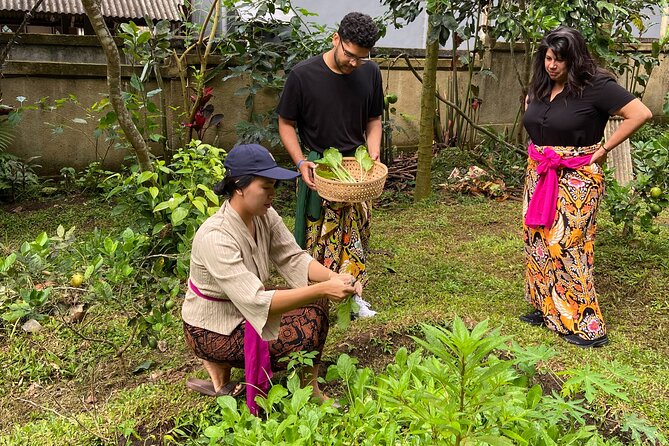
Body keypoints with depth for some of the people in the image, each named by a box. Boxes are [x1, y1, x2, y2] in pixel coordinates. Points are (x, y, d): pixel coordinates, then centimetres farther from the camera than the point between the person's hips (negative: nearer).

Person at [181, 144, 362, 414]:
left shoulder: (265, 217, -8)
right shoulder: (215, 237, -32)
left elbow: (294, 259, -9)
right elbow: (257, 301, -37)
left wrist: (334, 278, -28)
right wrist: (322, 289, -41)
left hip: (247, 311, 8)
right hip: (213, 330, -8)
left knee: (314, 305, -5)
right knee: (305, 337, -20)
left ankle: (309, 388, 5)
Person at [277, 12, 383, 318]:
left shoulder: (370, 73, -1)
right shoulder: (303, 75, -14)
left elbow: (373, 120, 10)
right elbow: (286, 124, -5)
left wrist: (373, 153, -6)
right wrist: (301, 162, -17)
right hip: (317, 170, -4)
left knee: (356, 234, 11)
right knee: (317, 236, 1)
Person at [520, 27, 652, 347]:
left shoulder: (594, 86, -13)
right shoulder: (539, 87, 7)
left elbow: (640, 114, -17)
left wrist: (604, 148, -13)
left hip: (575, 180, -7)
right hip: (539, 178, 7)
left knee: (567, 247, -7)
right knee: (538, 243, 11)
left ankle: (587, 325, 5)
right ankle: (547, 309, 26)